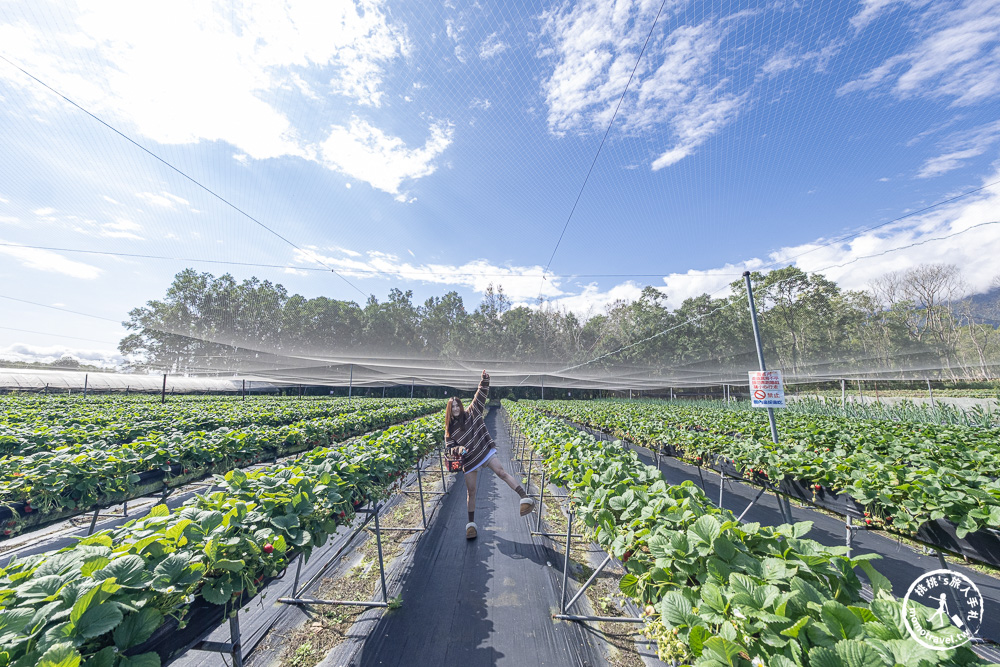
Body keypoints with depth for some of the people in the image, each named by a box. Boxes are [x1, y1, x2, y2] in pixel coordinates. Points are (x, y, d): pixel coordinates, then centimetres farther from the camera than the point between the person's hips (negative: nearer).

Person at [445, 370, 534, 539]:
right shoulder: (449, 429, 5)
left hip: (485, 452, -2)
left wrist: (485, 381, -22)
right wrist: (458, 449, -22)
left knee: (501, 471, -24)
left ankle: (524, 497, -28)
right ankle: (471, 523, 24)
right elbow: (450, 447, 1)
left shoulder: (471, 414, -1)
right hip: (468, 460, 3)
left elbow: (481, 396, -8)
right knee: (471, 491, 9)